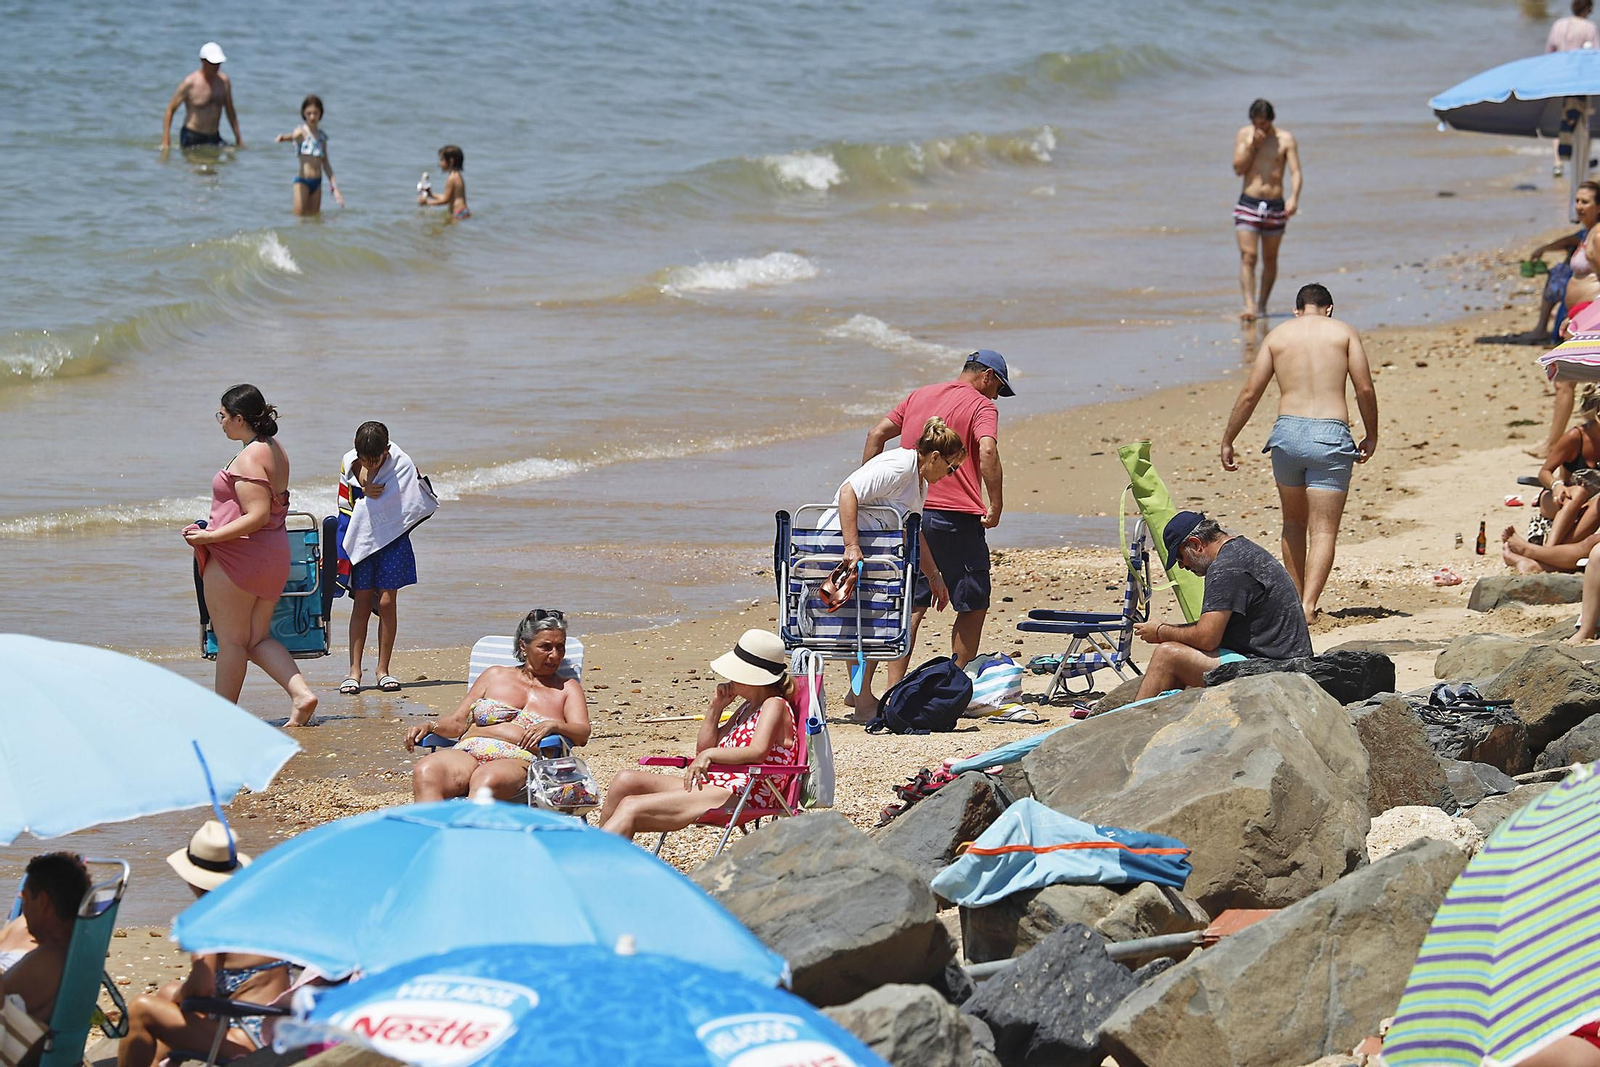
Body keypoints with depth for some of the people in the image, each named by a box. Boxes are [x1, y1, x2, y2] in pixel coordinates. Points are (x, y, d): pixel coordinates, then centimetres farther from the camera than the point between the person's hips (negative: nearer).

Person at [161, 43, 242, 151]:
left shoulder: (223, 81, 3)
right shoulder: (190, 83, -11)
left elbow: (230, 111, 15)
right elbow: (170, 109, -7)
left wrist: (239, 138, 14)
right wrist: (165, 141, -13)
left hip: (215, 138, 5)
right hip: (192, 138, -5)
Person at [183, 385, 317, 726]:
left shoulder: (249, 459, -19)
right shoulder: (275, 450, 10)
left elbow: (257, 516, -24)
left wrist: (210, 536, -22)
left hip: (237, 557, -9)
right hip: (274, 554, 9)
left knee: (231, 640, 2)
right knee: (259, 638, 14)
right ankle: (301, 694, -2)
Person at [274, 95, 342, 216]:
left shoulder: (322, 135, 12)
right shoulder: (302, 131, -5)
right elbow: (295, 135, -31)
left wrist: (334, 188, 15)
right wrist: (285, 137, -57)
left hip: (317, 183, 5)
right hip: (303, 181, -5)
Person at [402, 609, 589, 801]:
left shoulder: (567, 688, 23)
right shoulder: (496, 676, 28)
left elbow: (582, 734, 7)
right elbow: (458, 721, 24)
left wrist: (554, 726, -14)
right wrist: (429, 726, 3)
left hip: (519, 761, -3)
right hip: (468, 752, 3)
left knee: (486, 780, -41)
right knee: (424, 772, -33)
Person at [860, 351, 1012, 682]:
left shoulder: (919, 396, 18)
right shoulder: (981, 406, -2)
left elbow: (876, 434, 15)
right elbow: (987, 451, -20)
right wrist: (996, 506, -17)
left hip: (910, 513, 6)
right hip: (956, 517, -6)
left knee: (911, 605, 10)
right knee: (973, 605, 6)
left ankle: (894, 688, 3)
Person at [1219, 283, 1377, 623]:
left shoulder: (1277, 335, 11)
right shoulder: (1343, 332, 6)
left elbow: (1250, 394, 8)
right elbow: (1365, 389, 0)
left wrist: (1227, 441, 15)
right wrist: (1371, 435, 13)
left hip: (1287, 432, 2)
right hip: (1331, 434, -2)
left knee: (1294, 523, 22)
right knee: (1323, 530, -1)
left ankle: (1296, 598, 25)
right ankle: (1308, 606, -15)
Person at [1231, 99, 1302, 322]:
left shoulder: (1285, 139, 0)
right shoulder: (1243, 136, 5)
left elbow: (1295, 172, -6)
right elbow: (1238, 168, -2)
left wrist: (1294, 198, -22)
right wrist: (1253, 146, -13)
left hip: (1275, 204, 0)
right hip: (1248, 202, 0)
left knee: (1269, 259, 9)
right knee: (1248, 256, -13)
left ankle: (1262, 305, 23)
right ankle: (1249, 306, -19)